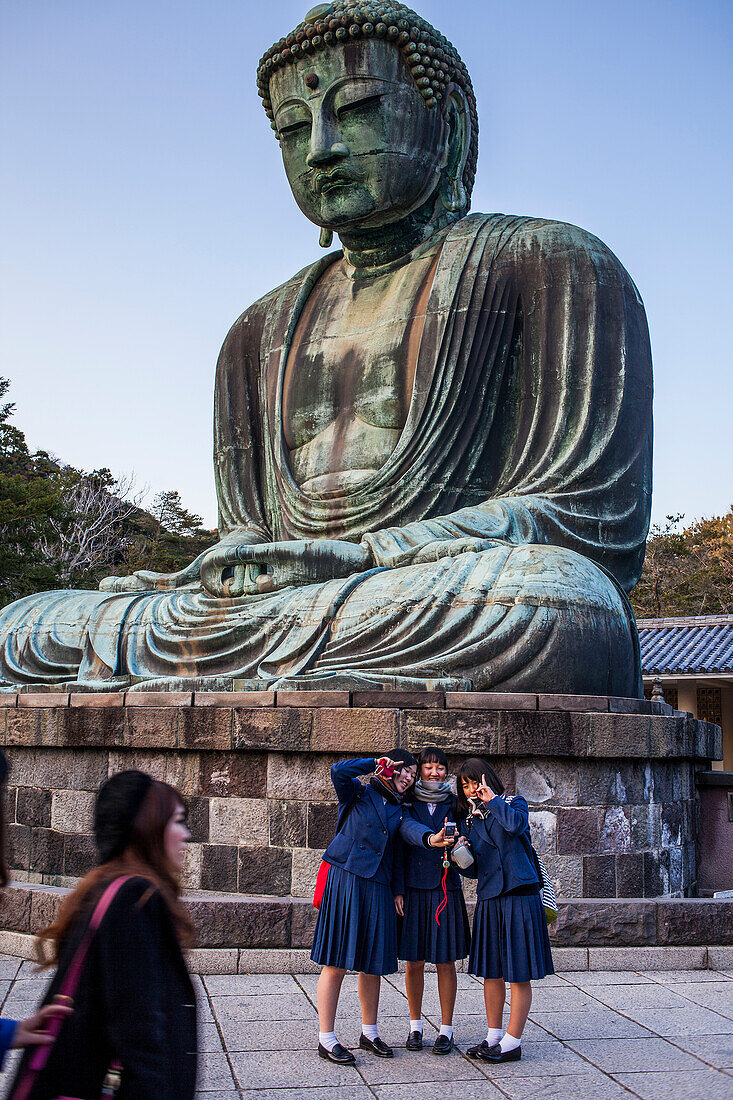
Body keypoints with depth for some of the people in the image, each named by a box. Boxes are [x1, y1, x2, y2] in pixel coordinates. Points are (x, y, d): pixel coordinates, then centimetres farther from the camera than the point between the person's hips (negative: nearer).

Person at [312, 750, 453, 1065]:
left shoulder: (398, 809, 19)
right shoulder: (358, 794, 4)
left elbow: (409, 830, 0)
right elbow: (339, 771, -15)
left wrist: (430, 838, -19)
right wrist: (377, 763, -7)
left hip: (377, 889, 6)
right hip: (345, 882, -5)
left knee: (372, 963, 10)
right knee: (336, 963, -4)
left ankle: (369, 1033, 24)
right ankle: (326, 1039, 2)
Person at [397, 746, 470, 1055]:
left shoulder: (453, 804, 8)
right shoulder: (407, 803, 5)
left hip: (446, 889, 0)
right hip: (413, 888, 0)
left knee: (445, 961, 2)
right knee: (414, 961, 5)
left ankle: (446, 1029, 10)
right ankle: (415, 1026, 18)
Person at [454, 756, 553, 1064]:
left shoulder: (514, 803, 1)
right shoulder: (473, 820, 14)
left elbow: (516, 824, -24)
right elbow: (473, 870, 13)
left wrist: (493, 799, -10)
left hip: (519, 896, -6)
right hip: (488, 899, 6)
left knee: (518, 973, -2)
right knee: (491, 971, 9)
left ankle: (512, 1043, 2)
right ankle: (493, 1037, 19)